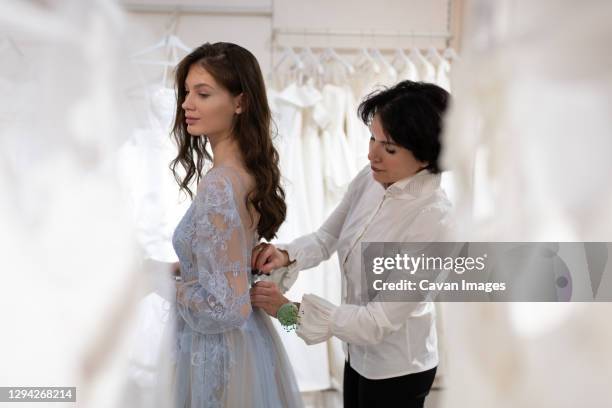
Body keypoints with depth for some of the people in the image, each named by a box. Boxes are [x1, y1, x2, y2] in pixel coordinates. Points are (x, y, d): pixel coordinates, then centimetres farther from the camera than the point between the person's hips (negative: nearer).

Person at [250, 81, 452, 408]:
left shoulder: (433, 219, -30)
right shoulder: (370, 179, -9)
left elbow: (381, 320, -28)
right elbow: (326, 238, 4)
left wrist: (290, 310, -28)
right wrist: (286, 256, -17)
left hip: (396, 370, -6)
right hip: (359, 350, 6)